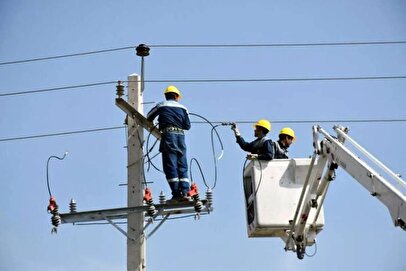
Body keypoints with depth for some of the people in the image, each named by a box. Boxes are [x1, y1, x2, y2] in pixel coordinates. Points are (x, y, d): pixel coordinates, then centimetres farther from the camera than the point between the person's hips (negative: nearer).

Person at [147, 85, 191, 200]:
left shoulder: (161, 105, 12)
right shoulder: (182, 108, 16)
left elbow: (149, 117, 25)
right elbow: (188, 126, 11)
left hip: (168, 135, -3)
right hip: (181, 136, 3)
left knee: (170, 165, -4)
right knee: (182, 166, 8)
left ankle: (176, 193, -11)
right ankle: (184, 191, -3)